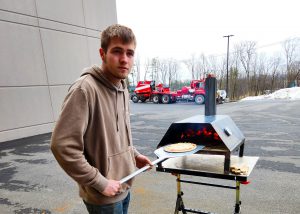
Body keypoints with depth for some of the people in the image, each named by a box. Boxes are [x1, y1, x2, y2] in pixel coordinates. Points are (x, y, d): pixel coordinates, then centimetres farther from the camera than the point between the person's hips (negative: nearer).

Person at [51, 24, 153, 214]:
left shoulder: (123, 90, 3)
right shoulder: (85, 89, -23)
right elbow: (62, 146, -25)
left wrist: (134, 155, 5)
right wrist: (100, 183, -19)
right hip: (103, 197, -7)